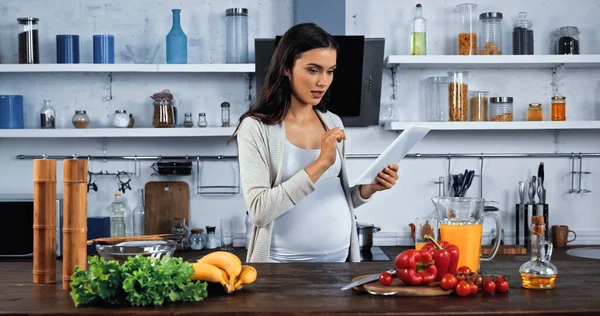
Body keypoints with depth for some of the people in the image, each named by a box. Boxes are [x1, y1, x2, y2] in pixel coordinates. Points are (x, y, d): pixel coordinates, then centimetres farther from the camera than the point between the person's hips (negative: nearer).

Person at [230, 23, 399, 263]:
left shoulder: (334, 123, 6)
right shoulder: (256, 128, -10)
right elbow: (259, 211, -19)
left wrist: (370, 187, -5)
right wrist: (320, 164, -22)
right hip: (285, 264, -4)